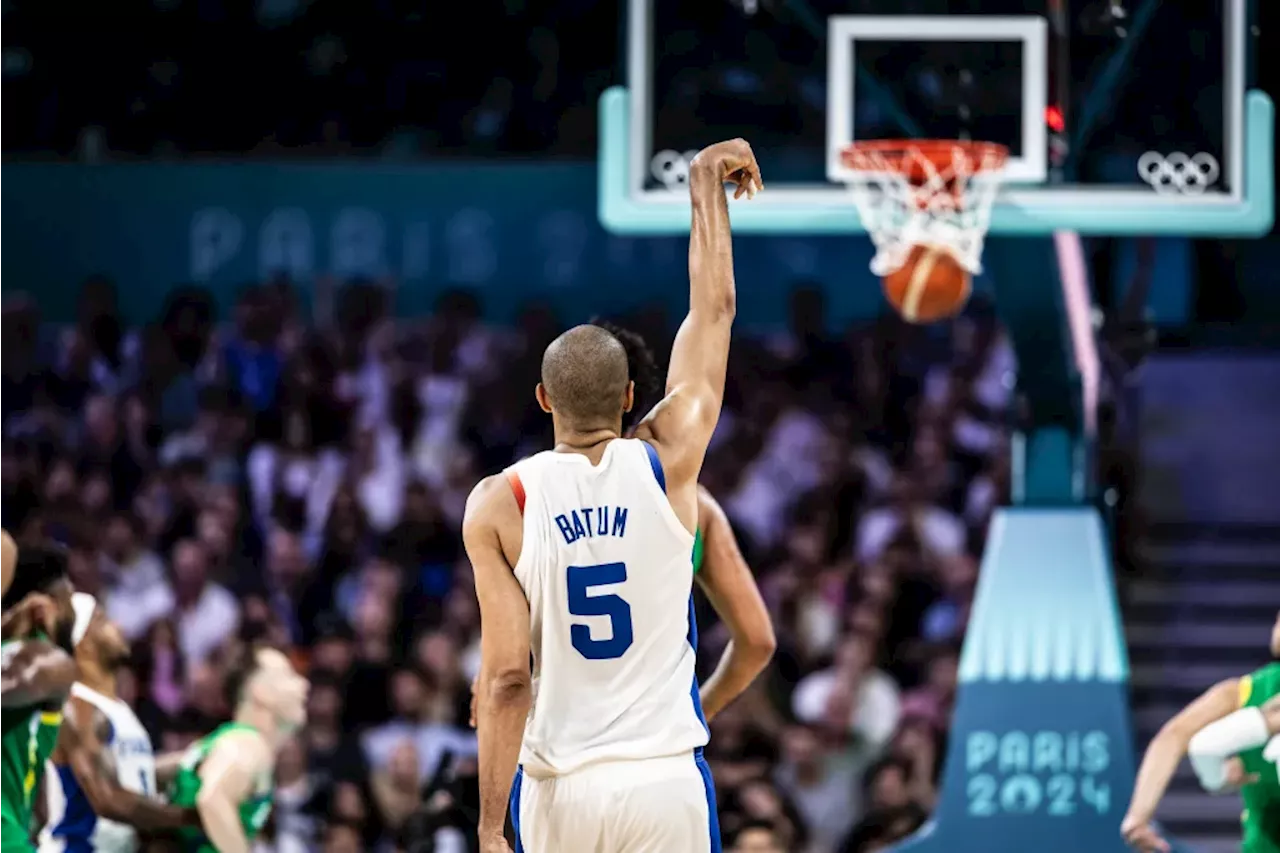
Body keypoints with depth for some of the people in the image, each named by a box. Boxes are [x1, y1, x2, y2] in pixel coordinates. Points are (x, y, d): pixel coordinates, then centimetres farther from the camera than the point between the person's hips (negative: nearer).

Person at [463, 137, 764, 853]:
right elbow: (715, 308, 13)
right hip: (666, 779, 0)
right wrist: (706, 186, 25)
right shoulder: (668, 463, -1)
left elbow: (506, 675, -10)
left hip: (556, 787, 0)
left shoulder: (498, 505, -4)